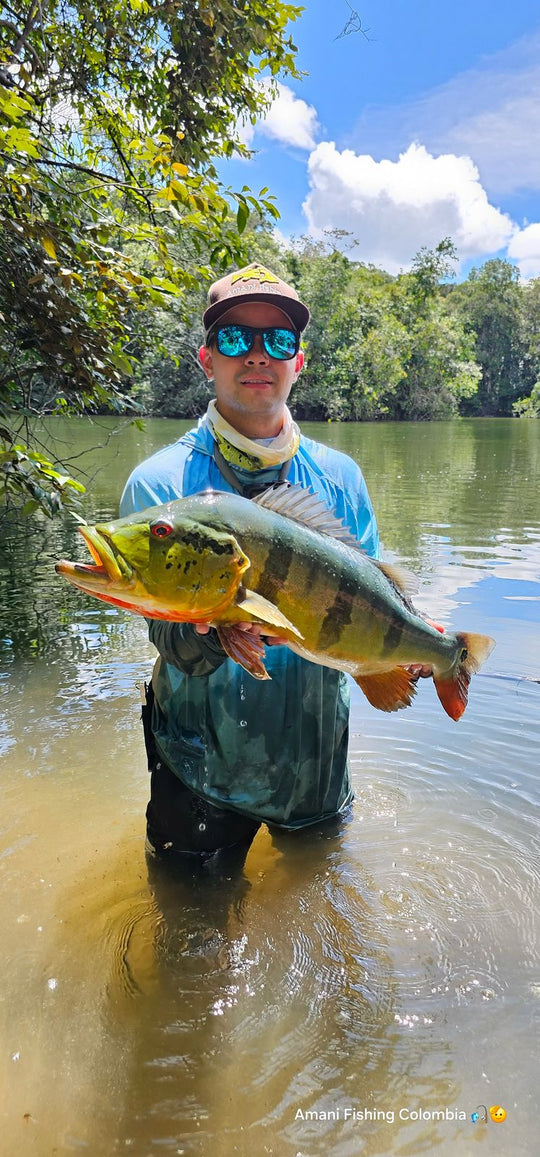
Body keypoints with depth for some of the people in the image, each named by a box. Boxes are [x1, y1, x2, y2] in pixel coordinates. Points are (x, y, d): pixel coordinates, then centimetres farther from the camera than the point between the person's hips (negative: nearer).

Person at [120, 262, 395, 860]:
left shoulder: (340, 477, -3)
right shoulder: (159, 484, -15)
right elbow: (170, 640, -22)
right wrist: (215, 630, -45)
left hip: (317, 759, 4)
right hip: (204, 763, -3)